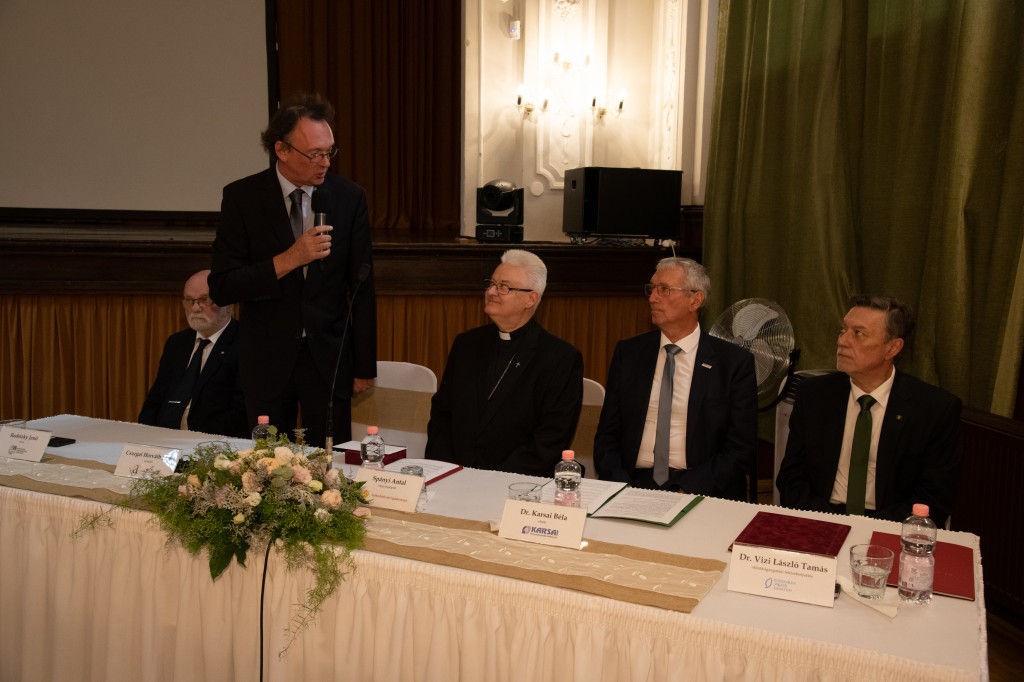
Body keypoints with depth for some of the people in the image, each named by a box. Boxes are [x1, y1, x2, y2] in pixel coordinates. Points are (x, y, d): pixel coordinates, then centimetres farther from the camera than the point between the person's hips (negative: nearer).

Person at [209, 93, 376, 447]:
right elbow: (221, 288, -10)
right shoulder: (241, 197, -6)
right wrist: (288, 260, -23)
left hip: (329, 356, 1)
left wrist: (364, 367, 4)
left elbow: (361, 286, 3)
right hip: (267, 358, 0)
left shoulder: (349, 196, -2)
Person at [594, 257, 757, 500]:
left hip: (701, 490, -2)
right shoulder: (628, 353, 8)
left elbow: (740, 449, -3)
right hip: (634, 483, 2)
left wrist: (685, 492, -15)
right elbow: (606, 437, 8)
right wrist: (622, 490, -10)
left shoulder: (734, 362, 0)